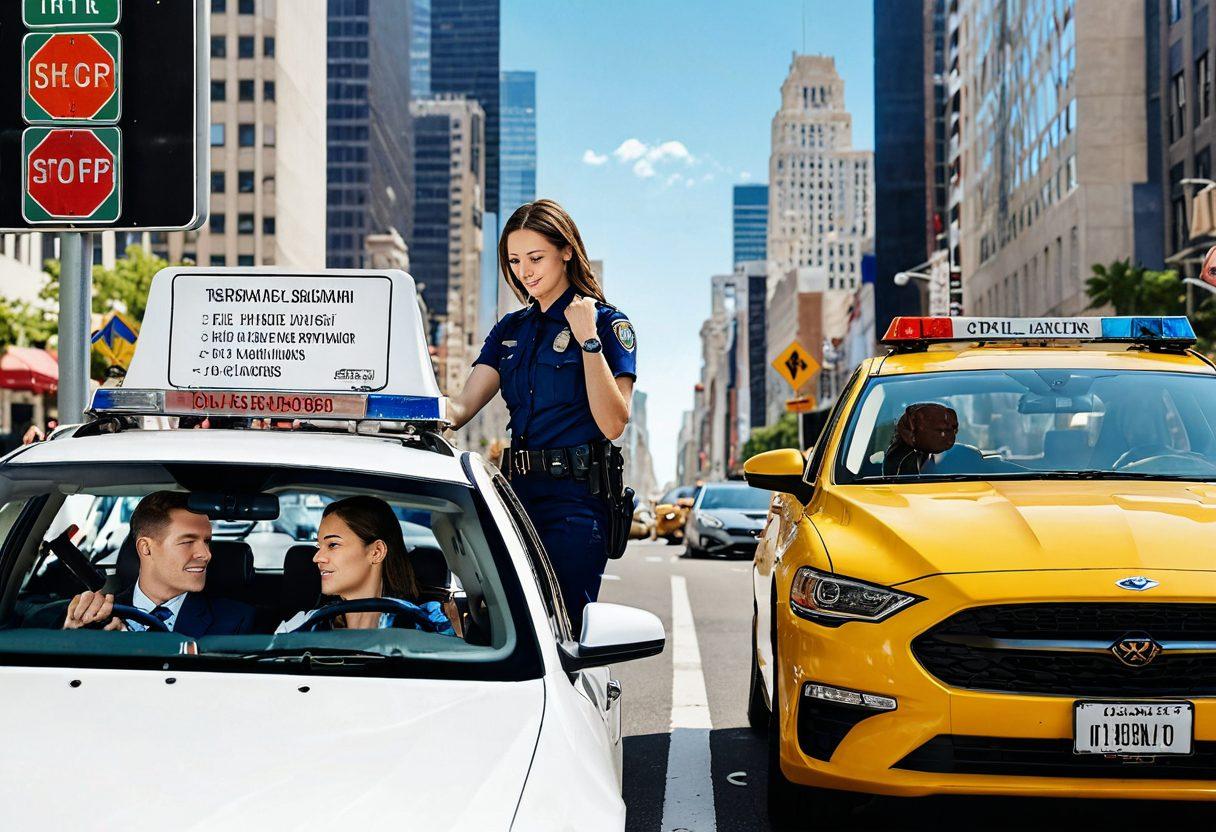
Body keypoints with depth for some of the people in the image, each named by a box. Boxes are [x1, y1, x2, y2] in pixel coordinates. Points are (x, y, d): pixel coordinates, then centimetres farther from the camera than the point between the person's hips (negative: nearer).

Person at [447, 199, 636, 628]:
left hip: (577, 497, -6)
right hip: (519, 494, 6)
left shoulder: (608, 323, -2)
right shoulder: (511, 330, 16)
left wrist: (588, 340, -16)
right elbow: (462, 406, 5)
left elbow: (612, 424, -12)